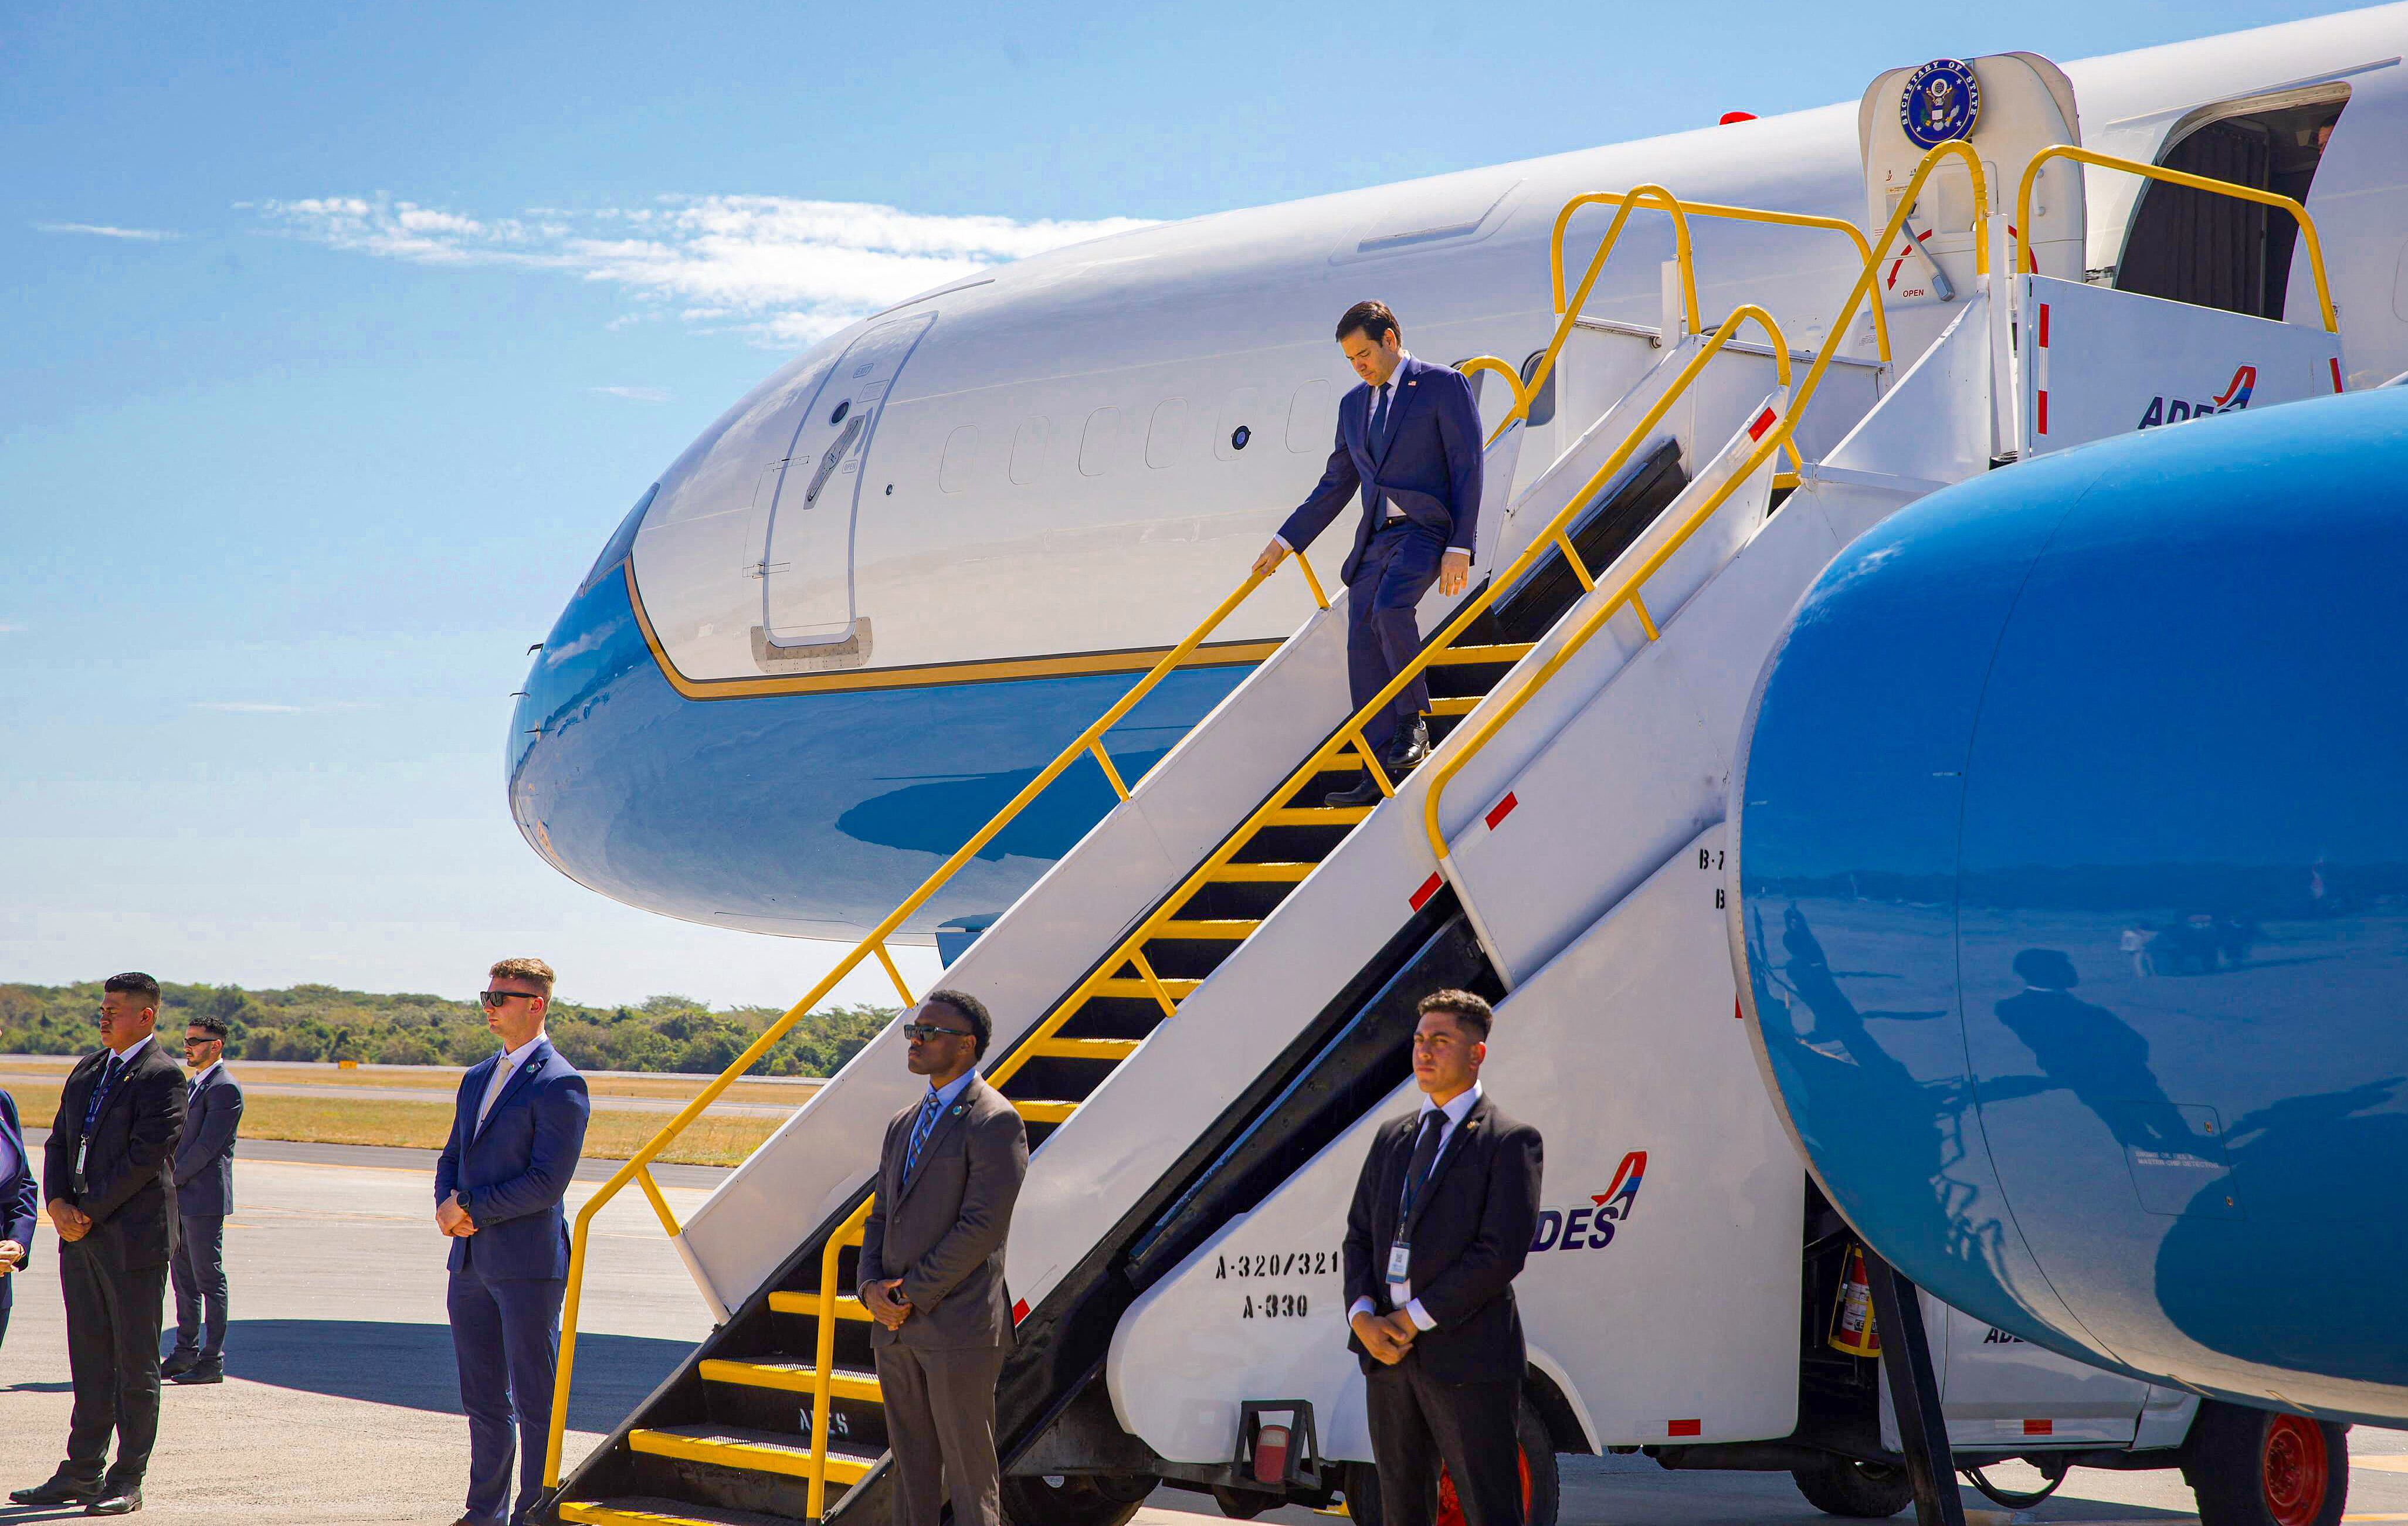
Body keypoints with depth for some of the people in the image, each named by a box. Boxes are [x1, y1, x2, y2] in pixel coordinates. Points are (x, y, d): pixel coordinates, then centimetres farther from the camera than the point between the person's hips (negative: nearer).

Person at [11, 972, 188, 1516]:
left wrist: (88, 1213, -14)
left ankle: (127, 1482, 5)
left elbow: (145, 1156, -16)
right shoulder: (87, 1071, 15)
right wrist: (58, 1202, -4)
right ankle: (82, 1473, 17)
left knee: (135, 1366, 0)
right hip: (81, 1241, 7)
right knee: (90, 1363, 11)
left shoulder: (163, 1076, -9)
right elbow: (58, 1142, 14)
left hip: (134, 1239, -7)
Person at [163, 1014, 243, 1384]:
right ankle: (185, 1352, 20)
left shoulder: (225, 1089, -12)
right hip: (180, 1199, 9)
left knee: (209, 1280, -5)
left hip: (204, 1199, -9)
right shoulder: (192, 1085, 18)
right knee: (183, 1278, 13)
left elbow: (207, 1146, -17)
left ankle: (213, 1361, -2)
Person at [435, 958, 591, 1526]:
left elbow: (547, 1181, -16)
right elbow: (451, 1159, 20)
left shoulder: (559, 1085, -10)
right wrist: (450, 1207, -1)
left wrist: (472, 1210, -12)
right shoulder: (477, 1078, 16)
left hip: (528, 1264, -8)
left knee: (536, 1401, -1)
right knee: (483, 1398, 14)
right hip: (471, 1262, 8)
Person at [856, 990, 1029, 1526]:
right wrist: (872, 1287, -2)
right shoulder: (904, 1124, 17)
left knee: (970, 1472, -2)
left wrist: (911, 1295, -14)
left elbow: (984, 1226, -17)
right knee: (911, 1468, 12)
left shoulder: (995, 1121, -10)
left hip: (959, 1328, -8)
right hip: (896, 1329, 8)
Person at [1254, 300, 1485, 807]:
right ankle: (1381, 773, 2)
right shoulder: (1353, 404, 17)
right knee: (1364, 653, -2)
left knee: (1390, 607, -32)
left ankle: (1412, 722, -13)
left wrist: (1460, 548, -14)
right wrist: (1285, 541, 19)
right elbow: (1336, 484, 23)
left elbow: (1467, 468, -6)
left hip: (1426, 529, -7)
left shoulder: (1444, 385, -2)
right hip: (1375, 539, 7)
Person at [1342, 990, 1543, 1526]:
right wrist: (1363, 1318, -5)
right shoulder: (1392, 1137, 16)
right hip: (1387, 1355, 6)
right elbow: (1359, 1235, 13)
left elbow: (1502, 1253, -14)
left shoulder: (1510, 1140, -5)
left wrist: (1414, 1319, -14)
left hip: (1466, 1358, -6)